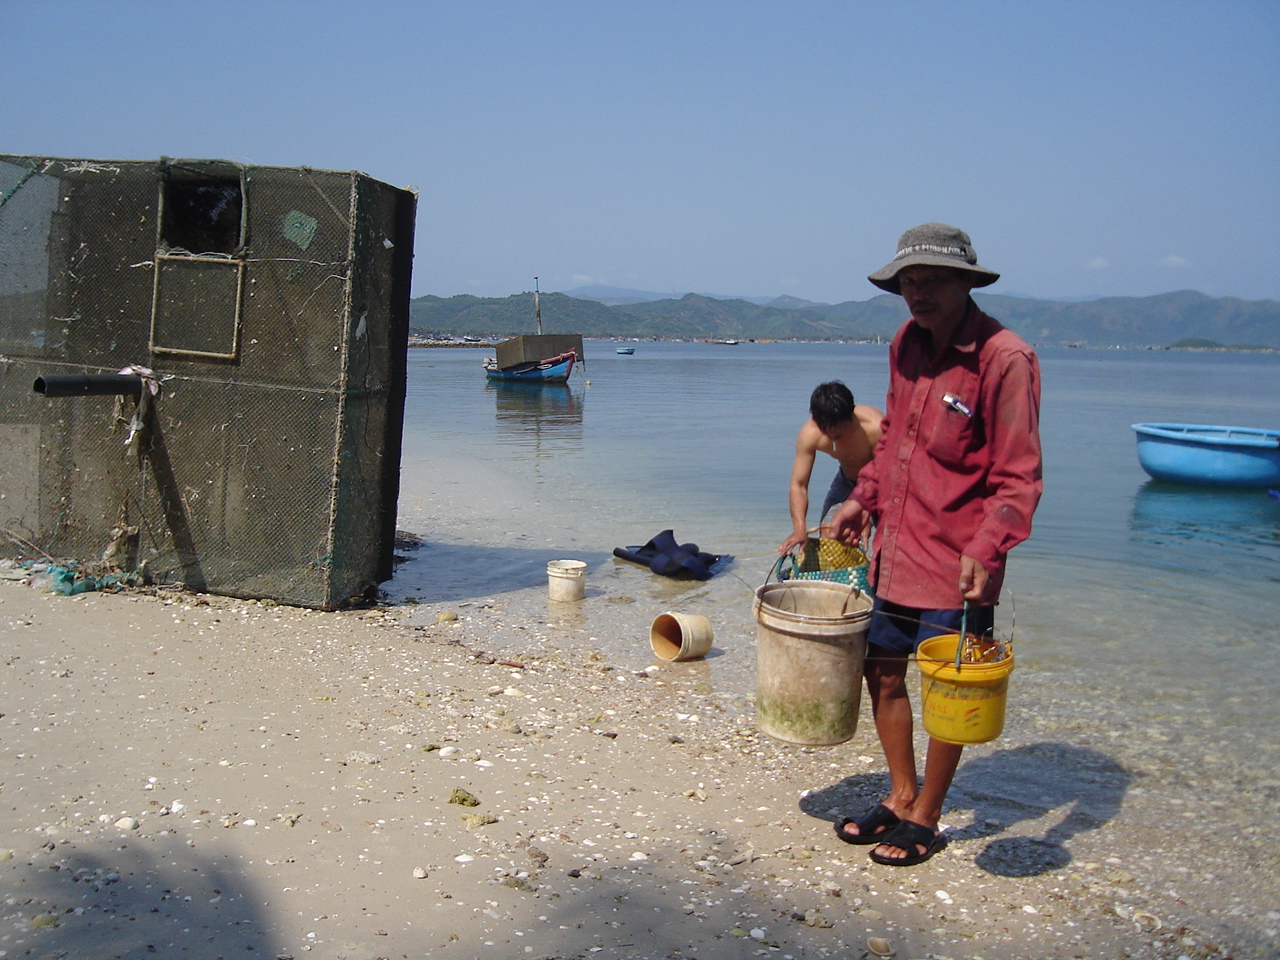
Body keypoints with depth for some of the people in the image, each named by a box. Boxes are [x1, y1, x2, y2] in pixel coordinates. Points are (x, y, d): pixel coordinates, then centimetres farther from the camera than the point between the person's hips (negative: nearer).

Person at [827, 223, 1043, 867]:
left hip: (955, 565, -7)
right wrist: (864, 498, 10)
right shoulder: (907, 343, 6)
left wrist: (985, 549, -29)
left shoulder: (1004, 359, -16)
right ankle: (901, 796, 35)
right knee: (882, 674, 15)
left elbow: (1018, 476, -17)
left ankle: (925, 819, 25)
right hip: (893, 551, 7)